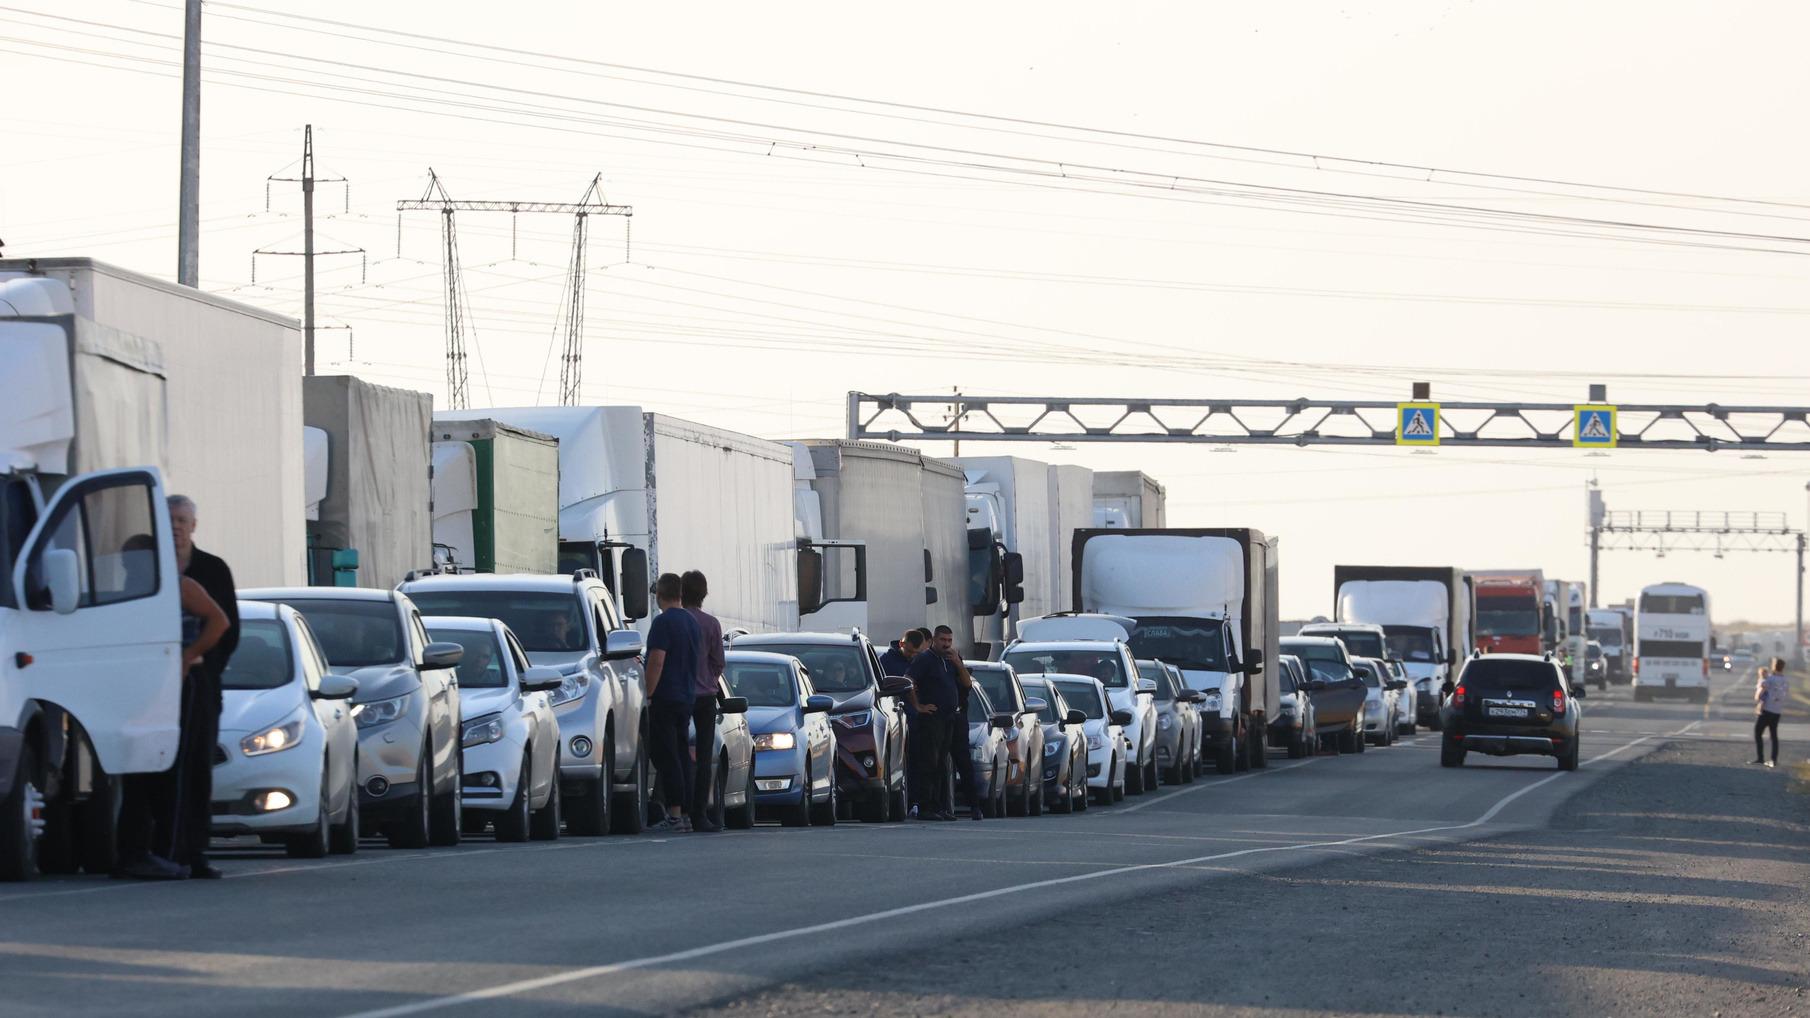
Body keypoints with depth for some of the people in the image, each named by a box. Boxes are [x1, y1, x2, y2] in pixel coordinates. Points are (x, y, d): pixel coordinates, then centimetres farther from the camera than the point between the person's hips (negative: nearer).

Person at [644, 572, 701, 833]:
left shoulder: (663, 622, -13)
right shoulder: (692, 623, 14)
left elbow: (657, 662, -19)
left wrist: (647, 696, -16)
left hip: (664, 697, -8)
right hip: (687, 699, 8)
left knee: (665, 757, -9)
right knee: (681, 756, 11)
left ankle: (674, 815, -14)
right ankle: (684, 814, 11)